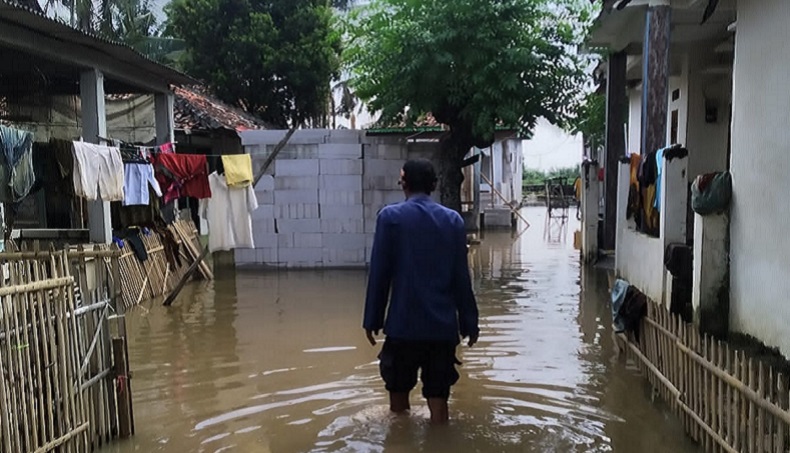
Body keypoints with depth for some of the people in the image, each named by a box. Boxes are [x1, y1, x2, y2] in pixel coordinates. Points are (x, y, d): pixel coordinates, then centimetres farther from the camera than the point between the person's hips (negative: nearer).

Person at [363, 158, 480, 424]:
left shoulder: (390, 217, -2)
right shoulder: (453, 220, 4)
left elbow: (379, 274, -4)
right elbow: (462, 277, 3)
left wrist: (372, 319, 2)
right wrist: (469, 322, 9)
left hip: (403, 323, -2)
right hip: (443, 325, 2)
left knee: (398, 391, 14)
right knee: (438, 396, 8)